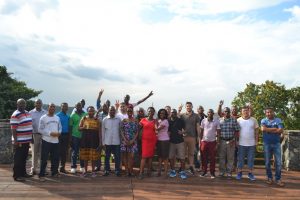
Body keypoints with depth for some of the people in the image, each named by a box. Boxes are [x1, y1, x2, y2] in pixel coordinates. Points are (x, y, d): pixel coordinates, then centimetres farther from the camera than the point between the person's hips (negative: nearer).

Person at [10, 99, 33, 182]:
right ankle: (16, 175, 8)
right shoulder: (15, 115, -14)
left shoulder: (28, 113, 12)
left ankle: (23, 173, 28)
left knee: (24, 158, 17)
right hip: (19, 141, -8)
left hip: (27, 141, 8)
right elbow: (13, 129, -17)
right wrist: (15, 141, -20)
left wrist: (31, 137, 18)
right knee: (18, 159, 0)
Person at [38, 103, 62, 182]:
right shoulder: (43, 118, -4)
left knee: (56, 158, 11)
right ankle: (41, 175, 6)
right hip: (46, 140, -5)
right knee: (44, 159, -2)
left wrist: (59, 132, -6)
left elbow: (60, 127, 16)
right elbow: (40, 129, -8)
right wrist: (50, 133, -16)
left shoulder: (57, 118, 13)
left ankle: (54, 172, 25)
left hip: (55, 141, 5)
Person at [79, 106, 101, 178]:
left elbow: (99, 131, 2)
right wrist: (84, 127, -16)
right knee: (85, 155, 6)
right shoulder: (83, 118, 7)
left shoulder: (97, 120, 4)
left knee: (93, 156, 2)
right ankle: (85, 170, 19)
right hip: (85, 139, 1)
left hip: (94, 139, -1)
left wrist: (100, 141, -4)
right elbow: (79, 128, 6)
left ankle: (93, 171, 14)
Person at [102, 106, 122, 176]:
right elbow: (103, 131, 5)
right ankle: (107, 170, 19)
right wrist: (103, 142, 2)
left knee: (117, 157, 3)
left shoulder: (118, 119, 4)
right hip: (107, 142, 0)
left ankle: (117, 170, 14)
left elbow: (120, 130, 8)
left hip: (116, 142, 0)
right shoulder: (105, 120, 3)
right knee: (107, 157, 8)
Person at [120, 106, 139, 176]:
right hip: (125, 140, 1)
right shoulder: (124, 120, 6)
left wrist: (132, 140, -9)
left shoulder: (136, 121, 4)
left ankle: (130, 170, 2)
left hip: (133, 141, -1)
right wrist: (125, 140, -9)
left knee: (131, 156, -7)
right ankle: (127, 170, 10)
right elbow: (122, 131, 2)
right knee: (124, 156, 1)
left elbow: (137, 132, 1)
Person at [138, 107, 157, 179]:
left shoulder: (155, 121, 7)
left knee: (150, 156, 7)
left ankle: (149, 171, 18)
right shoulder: (143, 120, 3)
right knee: (144, 156, -7)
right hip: (145, 140, -2)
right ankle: (141, 173, -5)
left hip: (153, 140, 2)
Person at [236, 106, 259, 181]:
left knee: (251, 159, 8)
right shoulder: (238, 120, 0)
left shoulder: (253, 120, 3)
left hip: (251, 144, 1)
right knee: (240, 159, 6)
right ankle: (239, 173, 17)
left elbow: (256, 131, 7)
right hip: (241, 144, -1)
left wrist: (256, 141, 2)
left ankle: (250, 173, 20)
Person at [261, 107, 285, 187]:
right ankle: (269, 178, 20)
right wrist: (275, 129, -13)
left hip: (276, 143, 0)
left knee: (278, 162, 0)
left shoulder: (278, 120, 2)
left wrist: (268, 130, -13)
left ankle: (278, 179, 10)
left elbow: (281, 130, -12)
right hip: (267, 144, 0)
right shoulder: (263, 120, 1)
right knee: (267, 162, 7)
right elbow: (263, 129, -19)